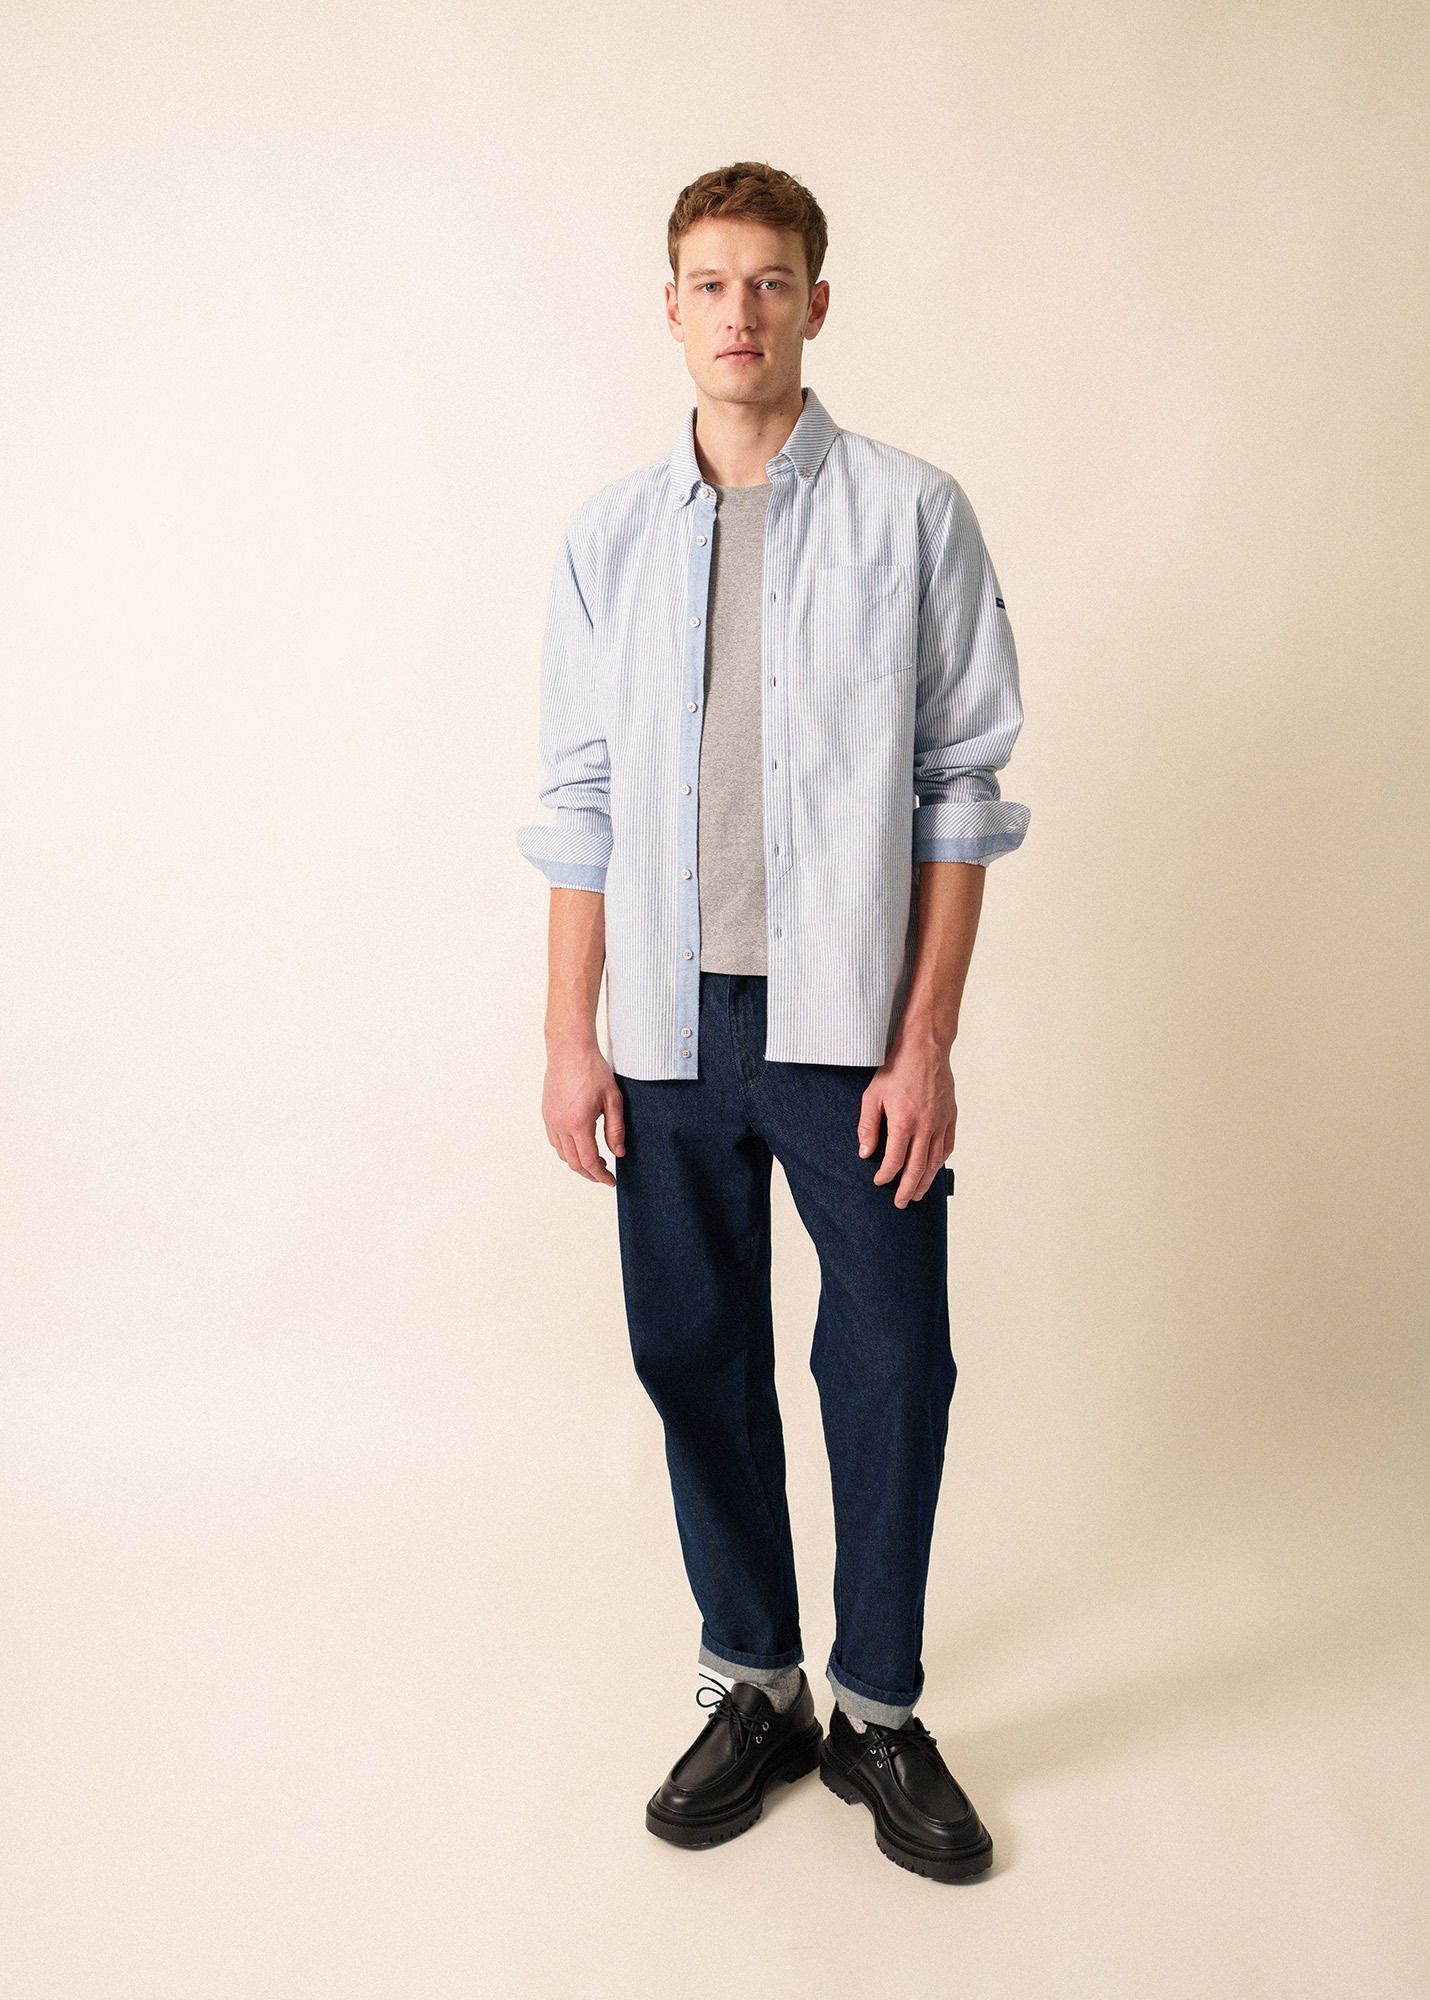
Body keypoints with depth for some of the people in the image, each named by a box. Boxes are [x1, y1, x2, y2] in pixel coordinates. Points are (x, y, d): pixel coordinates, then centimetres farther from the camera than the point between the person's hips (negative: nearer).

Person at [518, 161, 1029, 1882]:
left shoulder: (913, 516, -1)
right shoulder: (609, 540, 7)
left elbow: (960, 790, -3)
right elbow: (580, 802, 7)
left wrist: (926, 1041, -9)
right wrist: (571, 1035, 3)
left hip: (849, 1028, -2)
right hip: (671, 1028, 3)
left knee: (892, 1367, 4)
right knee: (696, 1363, 11)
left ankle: (878, 1710, 26)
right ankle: (755, 1689, 31)